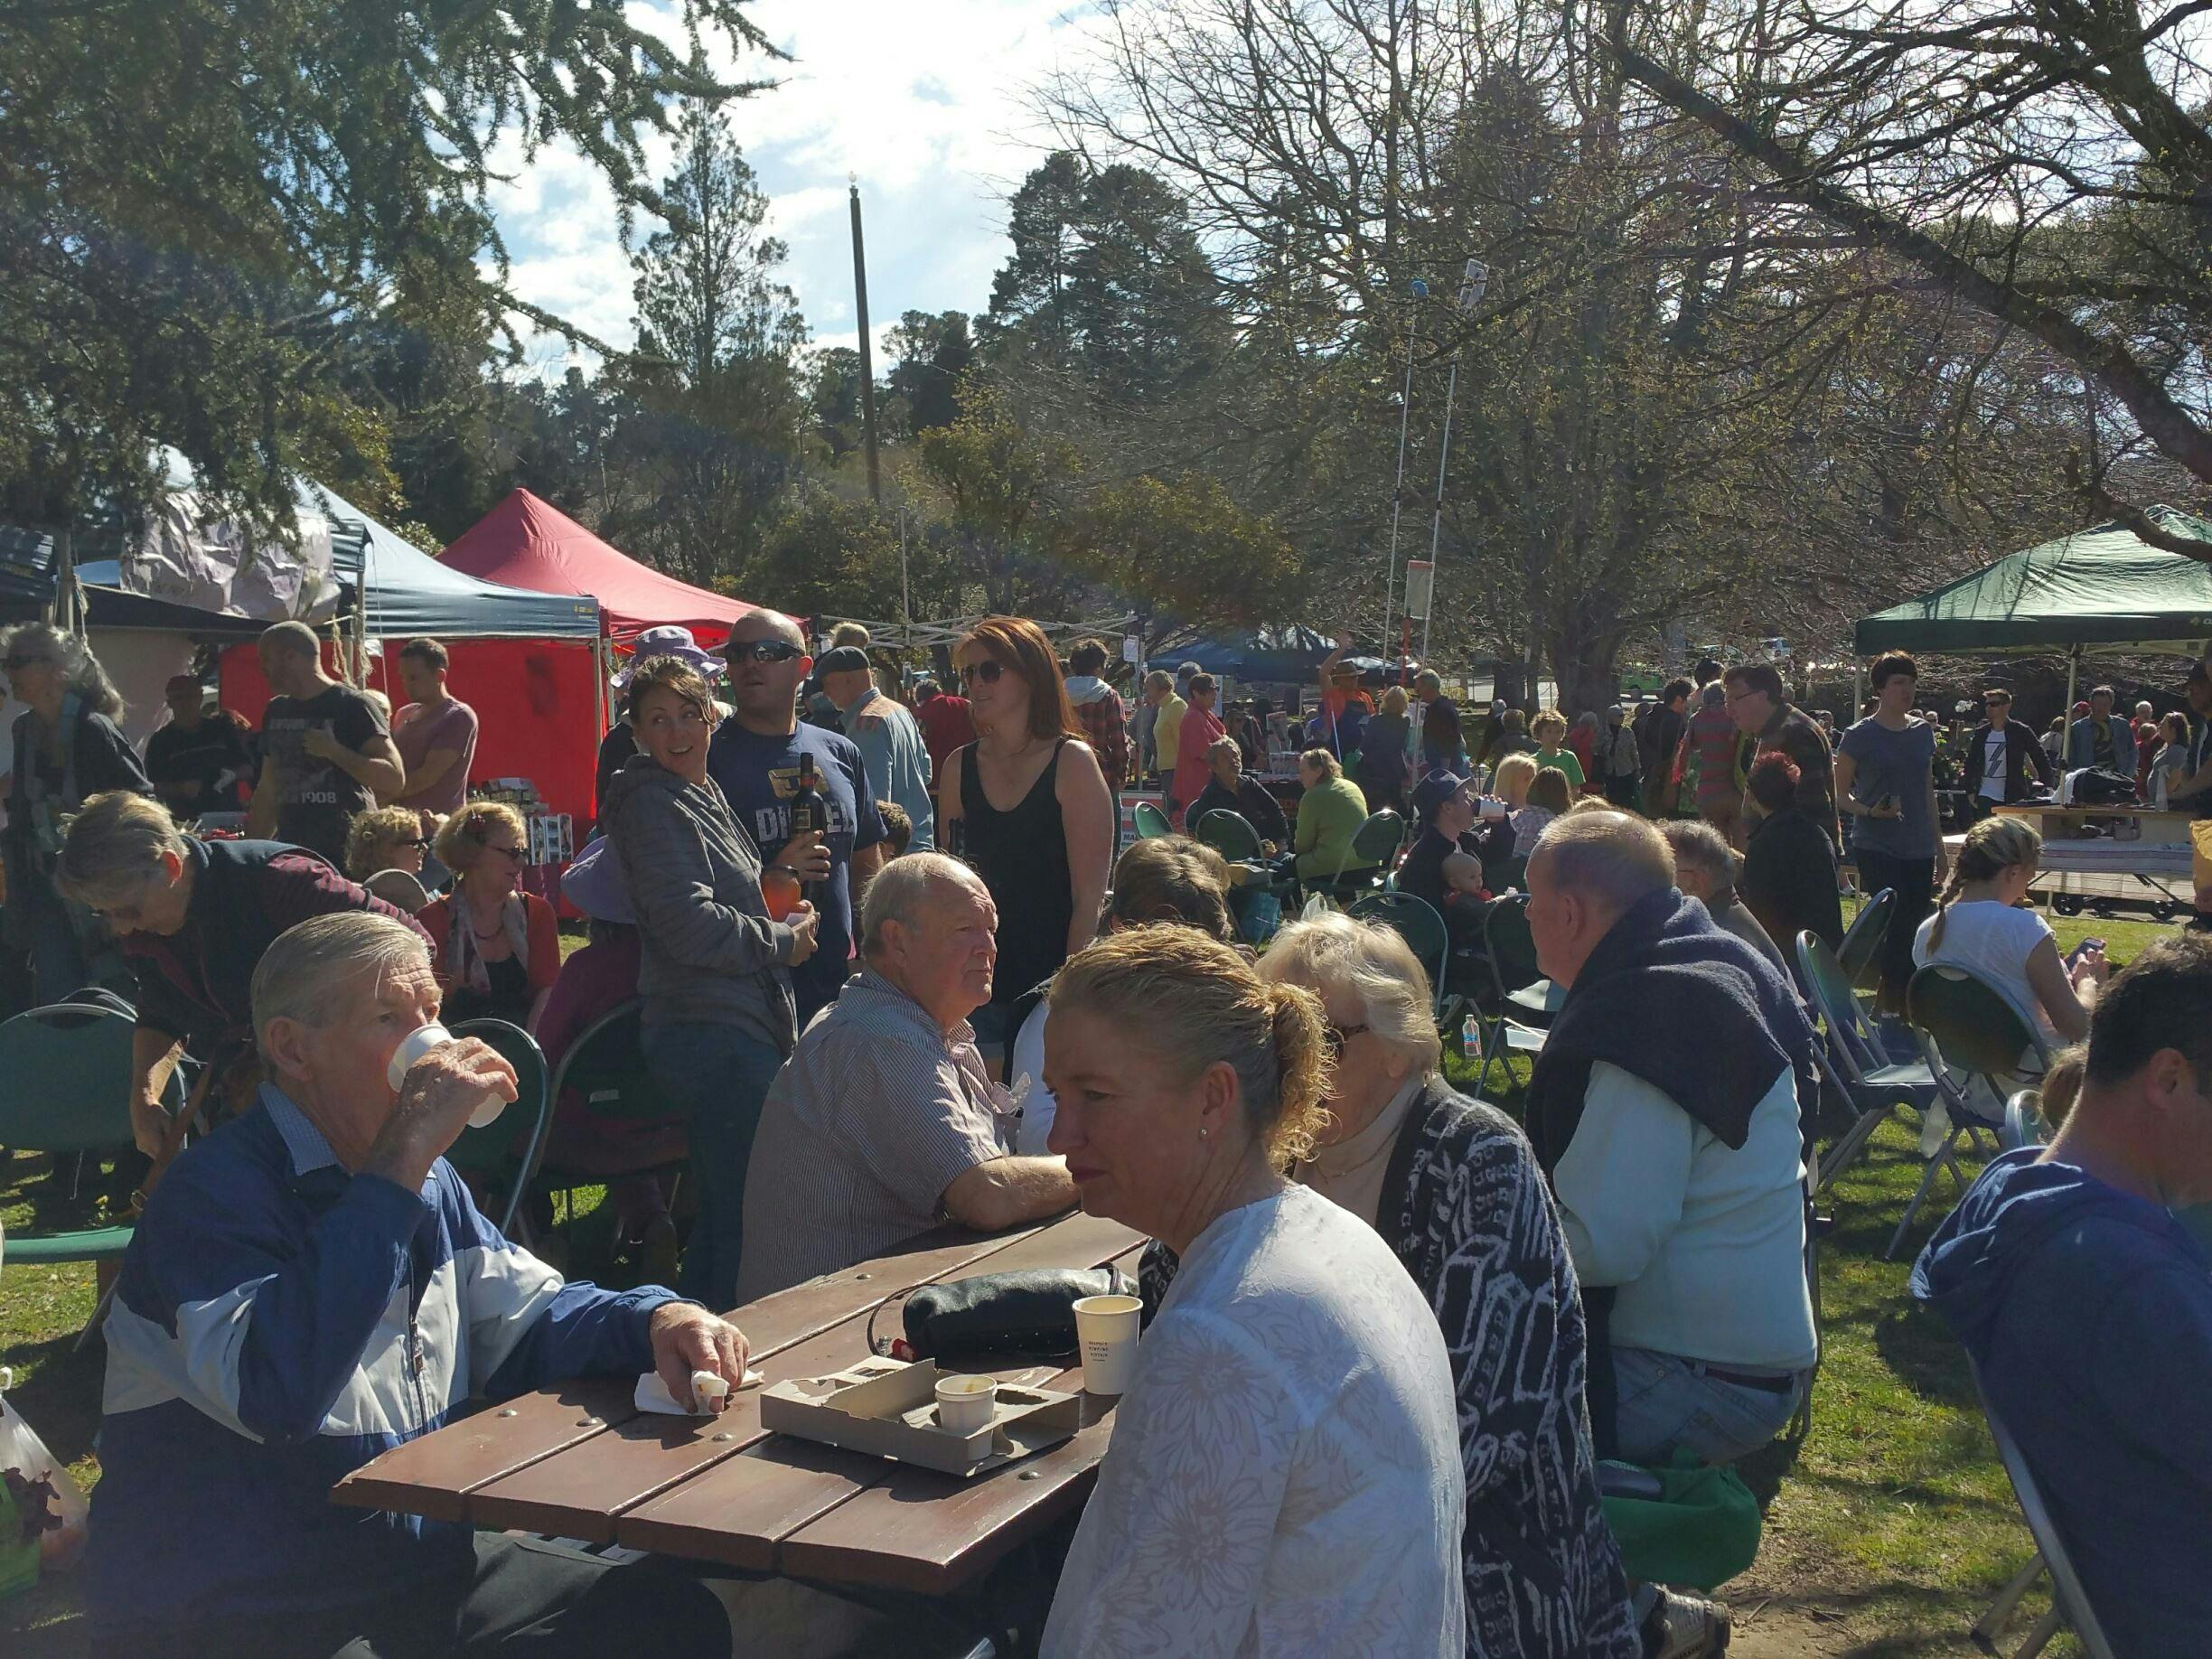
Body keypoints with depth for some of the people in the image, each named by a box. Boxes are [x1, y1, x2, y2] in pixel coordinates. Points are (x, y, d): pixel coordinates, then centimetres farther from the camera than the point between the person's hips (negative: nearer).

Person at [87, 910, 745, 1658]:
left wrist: (658, 1319, -9)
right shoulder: (217, 1190, -19)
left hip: (424, 1567, 8)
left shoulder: (426, 1180, 9)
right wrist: (402, 1161, -34)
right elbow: (278, 1394, -35)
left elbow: (528, 1319, 13)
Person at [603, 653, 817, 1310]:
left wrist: (779, 918, 17)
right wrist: (783, 940, -6)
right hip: (715, 1034, -10)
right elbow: (691, 927, -19)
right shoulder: (651, 804, -10)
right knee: (747, 1216, -12)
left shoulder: (705, 793, 20)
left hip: (739, 1028, 10)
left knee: (722, 1212, 17)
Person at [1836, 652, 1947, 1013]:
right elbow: (1840, 794, -1)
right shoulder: (1860, 736, -5)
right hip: (1877, 847, -5)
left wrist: (1940, 847, 18)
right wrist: (1870, 811, -20)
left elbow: (1927, 792, 19)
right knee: (1899, 926, -13)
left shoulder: (1922, 732, 11)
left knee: (1913, 929, 4)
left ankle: (1894, 1001, 14)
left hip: (1918, 848, 6)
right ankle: (1894, 1001, -2)